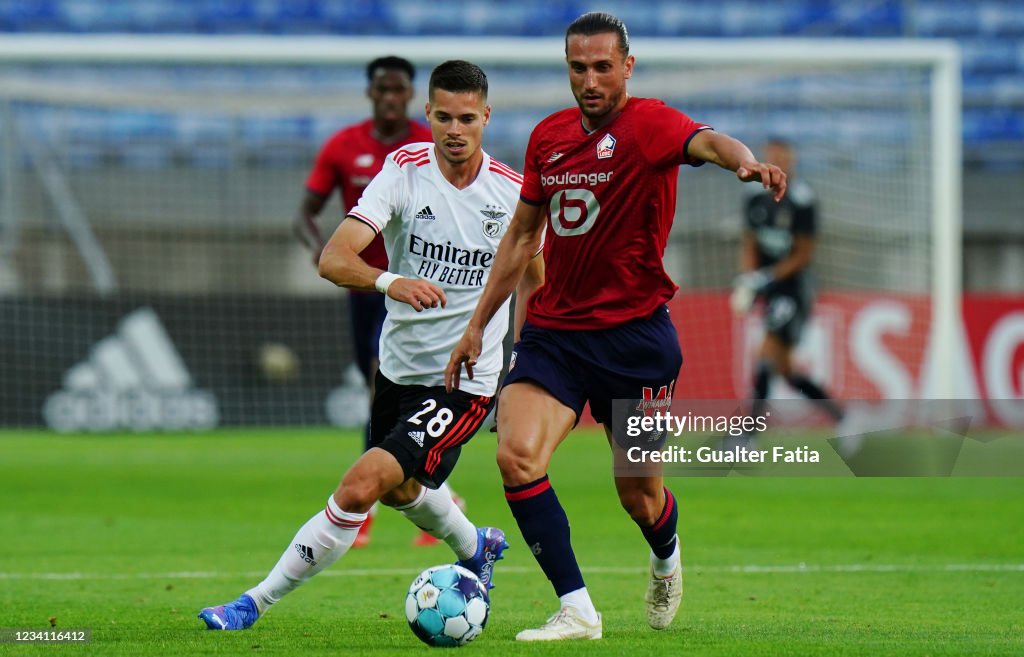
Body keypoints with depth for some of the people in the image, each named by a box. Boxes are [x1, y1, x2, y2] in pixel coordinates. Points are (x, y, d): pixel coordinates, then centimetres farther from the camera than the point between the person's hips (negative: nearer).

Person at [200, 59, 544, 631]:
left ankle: (255, 603, -9)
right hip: (399, 366, 4)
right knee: (401, 490, 27)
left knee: (361, 487, -20)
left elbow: (533, 278, 11)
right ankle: (476, 548, 59)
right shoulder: (405, 171, -11)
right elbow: (333, 259, -23)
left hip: (464, 383, -4)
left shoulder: (514, 192, -9)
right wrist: (390, 282, -42)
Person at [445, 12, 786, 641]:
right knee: (516, 456, -20)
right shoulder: (549, 136, 8)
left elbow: (706, 141, -34)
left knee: (639, 493, 6)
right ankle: (577, 610, -15)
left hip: (635, 336, -4)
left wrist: (747, 162, -57)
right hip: (552, 330, 4)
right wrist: (477, 324, 20)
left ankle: (666, 555, 44)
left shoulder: (649, 123, -10)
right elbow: (523, 235, 20)